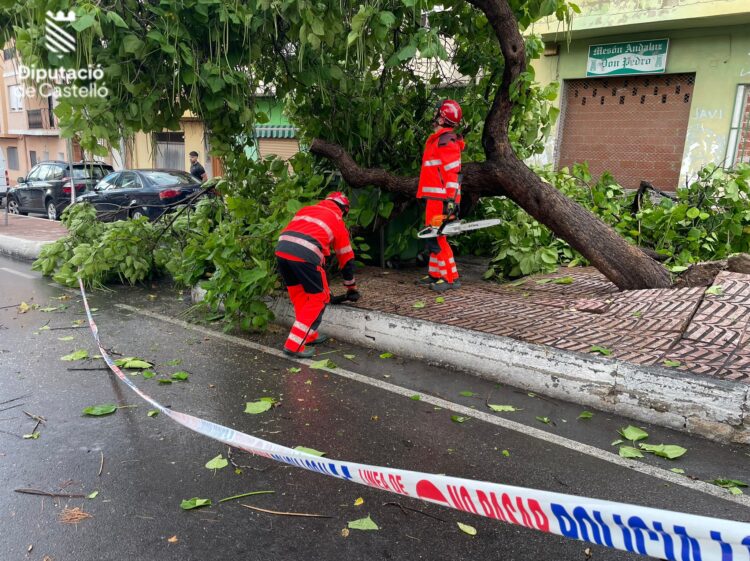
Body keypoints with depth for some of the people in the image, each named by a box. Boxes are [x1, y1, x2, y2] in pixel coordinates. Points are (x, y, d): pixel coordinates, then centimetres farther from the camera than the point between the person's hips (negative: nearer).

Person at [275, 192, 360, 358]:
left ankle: (309, 335, 33)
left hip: (281, 249, 5)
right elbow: (346, 259, 27)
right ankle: (294, 345, 7)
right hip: (305, 255, -5)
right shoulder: (338, 222, 20)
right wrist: (352, 289, 41)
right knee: (319, 298, 10)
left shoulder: (307, 209, 32)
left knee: (298, 294, 23)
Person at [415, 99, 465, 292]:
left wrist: (451, 201, -27)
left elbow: (453, 174, -21)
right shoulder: (438, 140, 19)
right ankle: (435, 274, 22)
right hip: (435, 198, 10)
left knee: (436, 237, -10)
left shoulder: (445, 141, -13)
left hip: (441, 199, -10)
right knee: (433, 236, 14)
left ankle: (451, 278, -5)